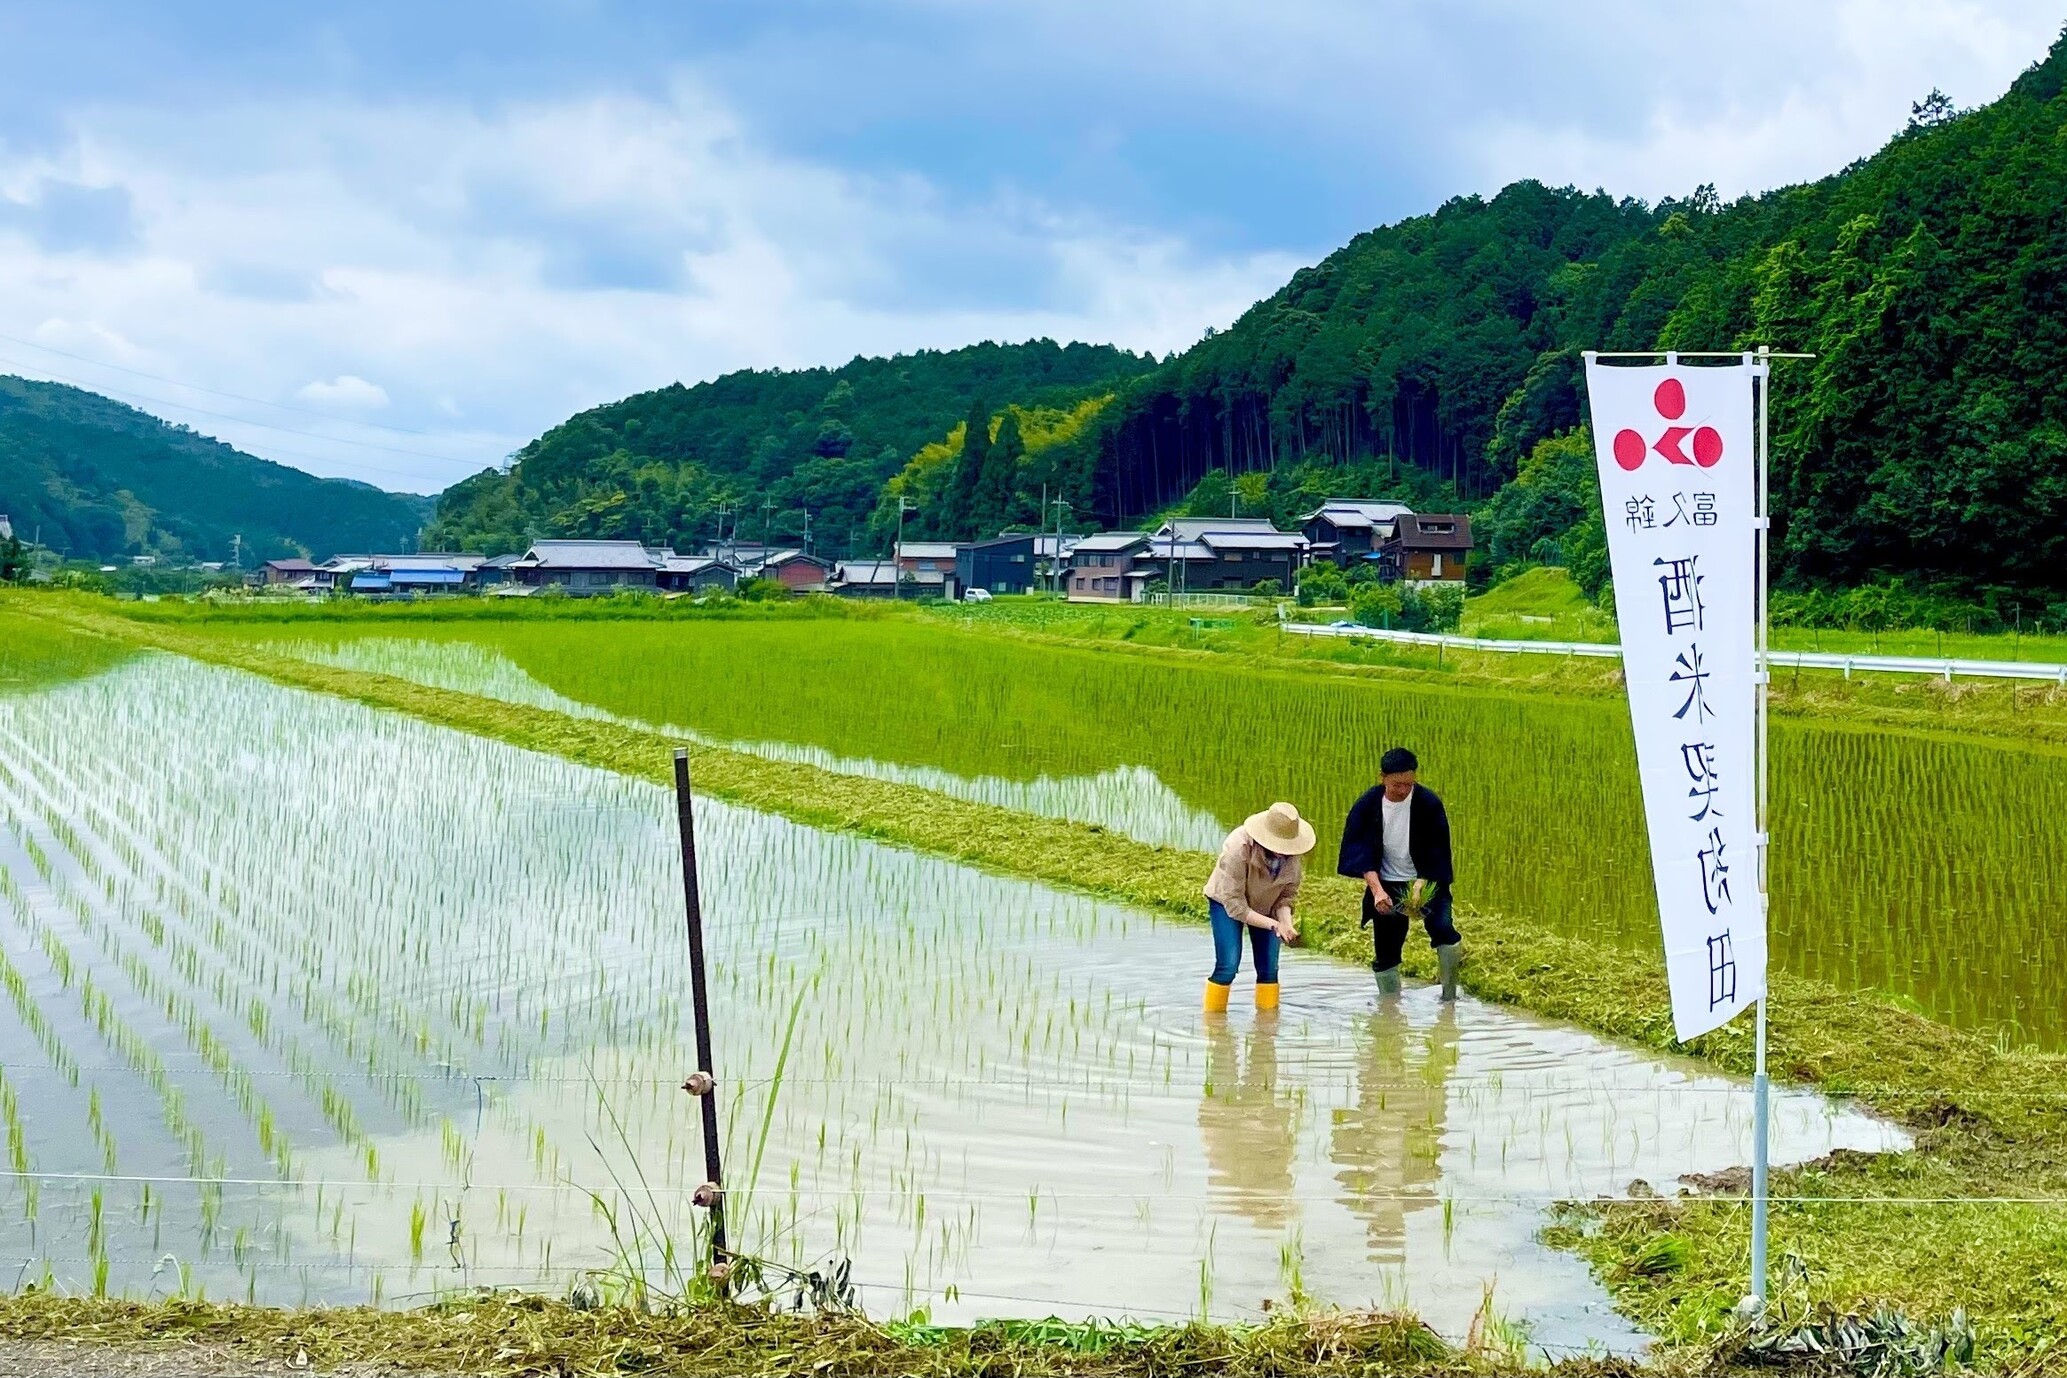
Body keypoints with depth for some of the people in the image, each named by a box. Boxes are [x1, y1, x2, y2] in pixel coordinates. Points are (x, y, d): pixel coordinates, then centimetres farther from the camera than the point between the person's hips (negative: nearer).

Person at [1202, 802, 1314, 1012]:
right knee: (1228, 965, -17)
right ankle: (1212, 1017, -4)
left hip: (1265, 907, 4)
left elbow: (1286, 897, -9)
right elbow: (1235, 906, -32)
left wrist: (1287, 924, -29)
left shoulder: (1293, 857, -23)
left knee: (1269, 968, -4)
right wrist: (1274, 925, -36)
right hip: (1227, 902, -4)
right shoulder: (1238, 848, -37)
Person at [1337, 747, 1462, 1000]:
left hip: (1426, 882, -2)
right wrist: (1377, 889, -25)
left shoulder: (1429, 803, -14)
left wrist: (1421, 886, -24)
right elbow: (1360, 852, -12)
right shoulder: (1367, 805, -9)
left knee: (1443, 929, -25)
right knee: (1385, 954, 3)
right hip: (1387, 886, 2)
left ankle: (1449, 998, -9)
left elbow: (1437, 853, -12)